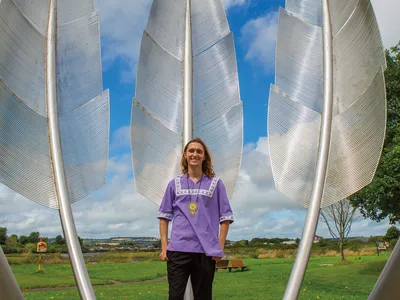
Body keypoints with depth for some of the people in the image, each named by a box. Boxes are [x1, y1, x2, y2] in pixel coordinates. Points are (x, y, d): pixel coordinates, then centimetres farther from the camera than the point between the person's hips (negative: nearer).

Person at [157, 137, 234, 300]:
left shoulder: (215, 183, 5)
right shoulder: (175, 184, 8)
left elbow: (225, 216, 5)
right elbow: (164, 216, 10)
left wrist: (220, 247, -2)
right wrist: (164, 246, 2)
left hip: (206, 251, 0)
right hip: (178, 249, 0)